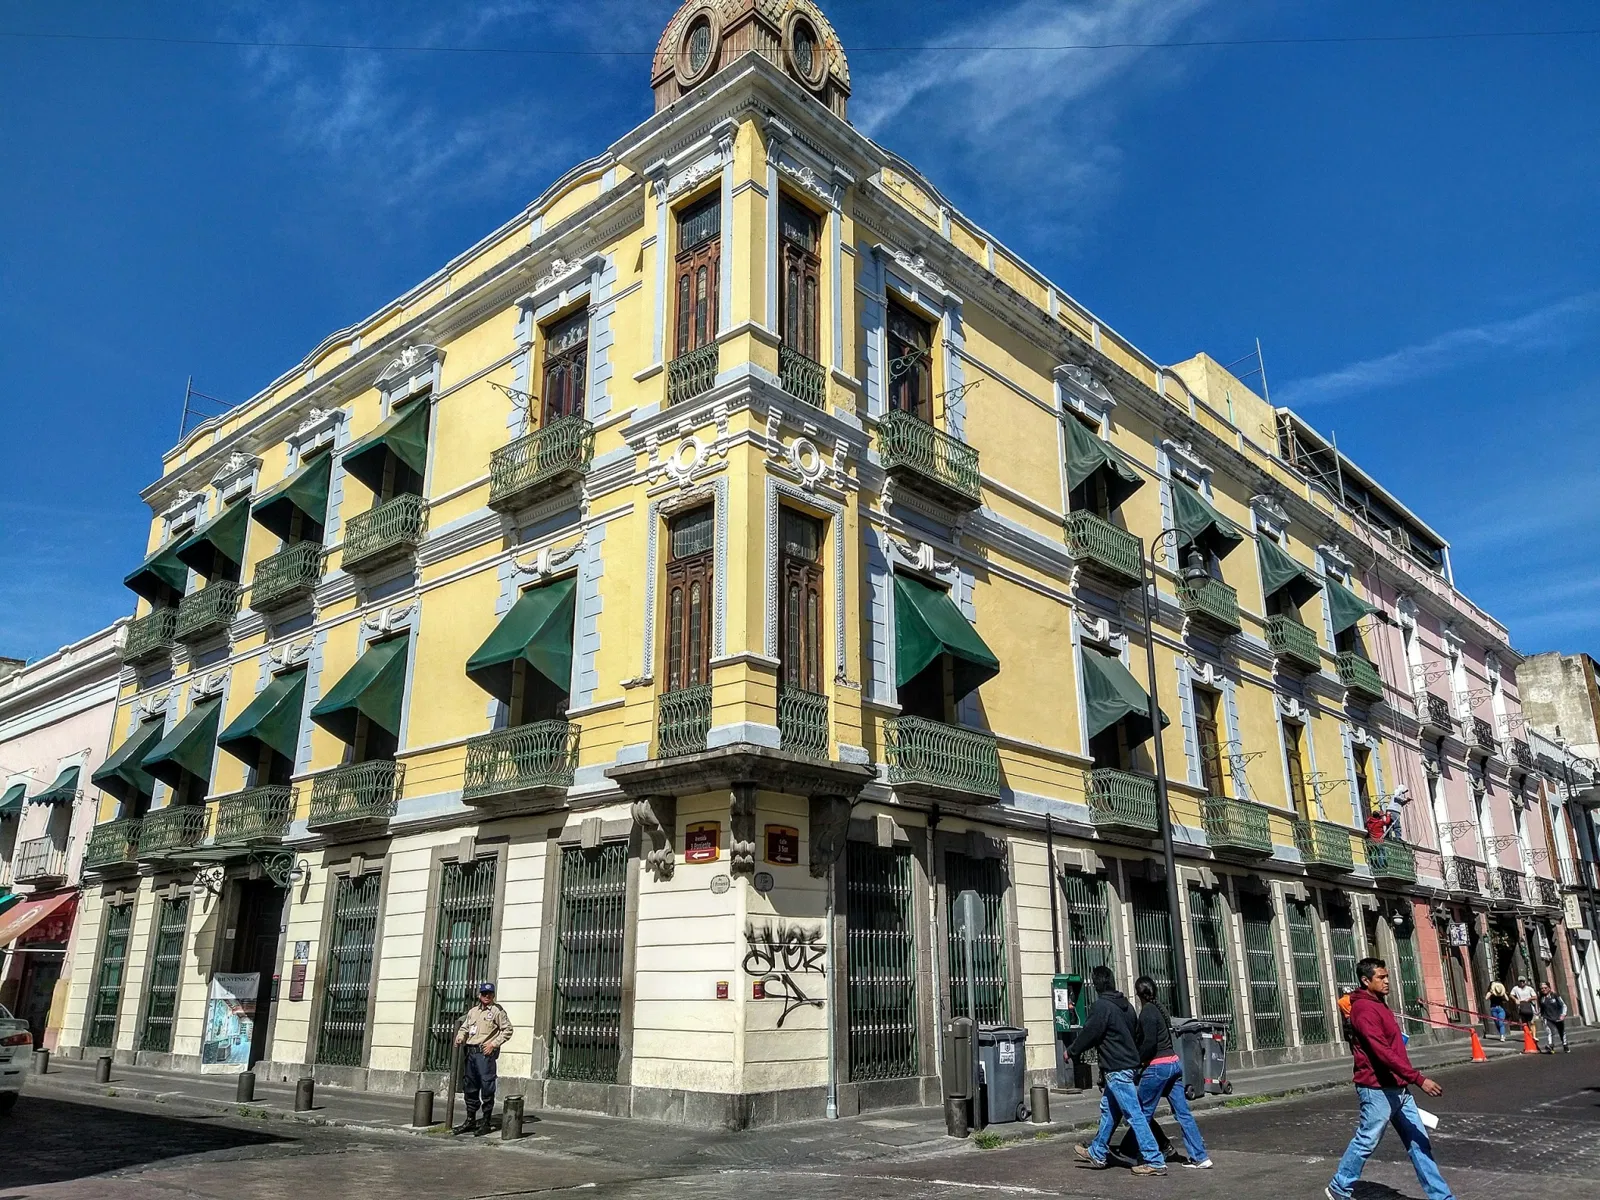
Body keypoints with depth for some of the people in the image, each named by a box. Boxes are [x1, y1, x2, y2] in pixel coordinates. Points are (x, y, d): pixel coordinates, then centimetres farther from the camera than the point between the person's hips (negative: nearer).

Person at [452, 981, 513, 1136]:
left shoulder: (497, 1011, -2)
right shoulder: (472, 1011, 16)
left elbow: (507, 1030, -5)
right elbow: (464, 1027, 21)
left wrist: (494, 1044, -12)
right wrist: (460, 1038, 0)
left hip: (486, 1053, -7)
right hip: (471, 1052, 7)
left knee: (486, 1088, -6)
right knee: (470, 1086, 13)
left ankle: (485, 1122, 1)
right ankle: (470, 1120, 25)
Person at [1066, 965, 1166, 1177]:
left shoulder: (1102, 1006, -17)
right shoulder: (1124, 1004, 10)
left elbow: (1089, 1034, -13)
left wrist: (1070, 1051, 4)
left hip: (1116, 1069, -10)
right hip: (1128, 1063, 10)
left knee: (1134, 1114, -5)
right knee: (1108, 1109, 18)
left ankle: (1155, 1161, -3)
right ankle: (1097, 1153, 28)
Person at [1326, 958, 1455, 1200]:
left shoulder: (1378, 1005, 14)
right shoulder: (1364, 1010, -18)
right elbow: (1383, 1053, -26)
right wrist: (1419, 1079, -29)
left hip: (1397, 1089, 9)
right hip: (1378, 1090, -9)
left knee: (1419, 1142, 9)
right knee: (1365, 1142, 2)